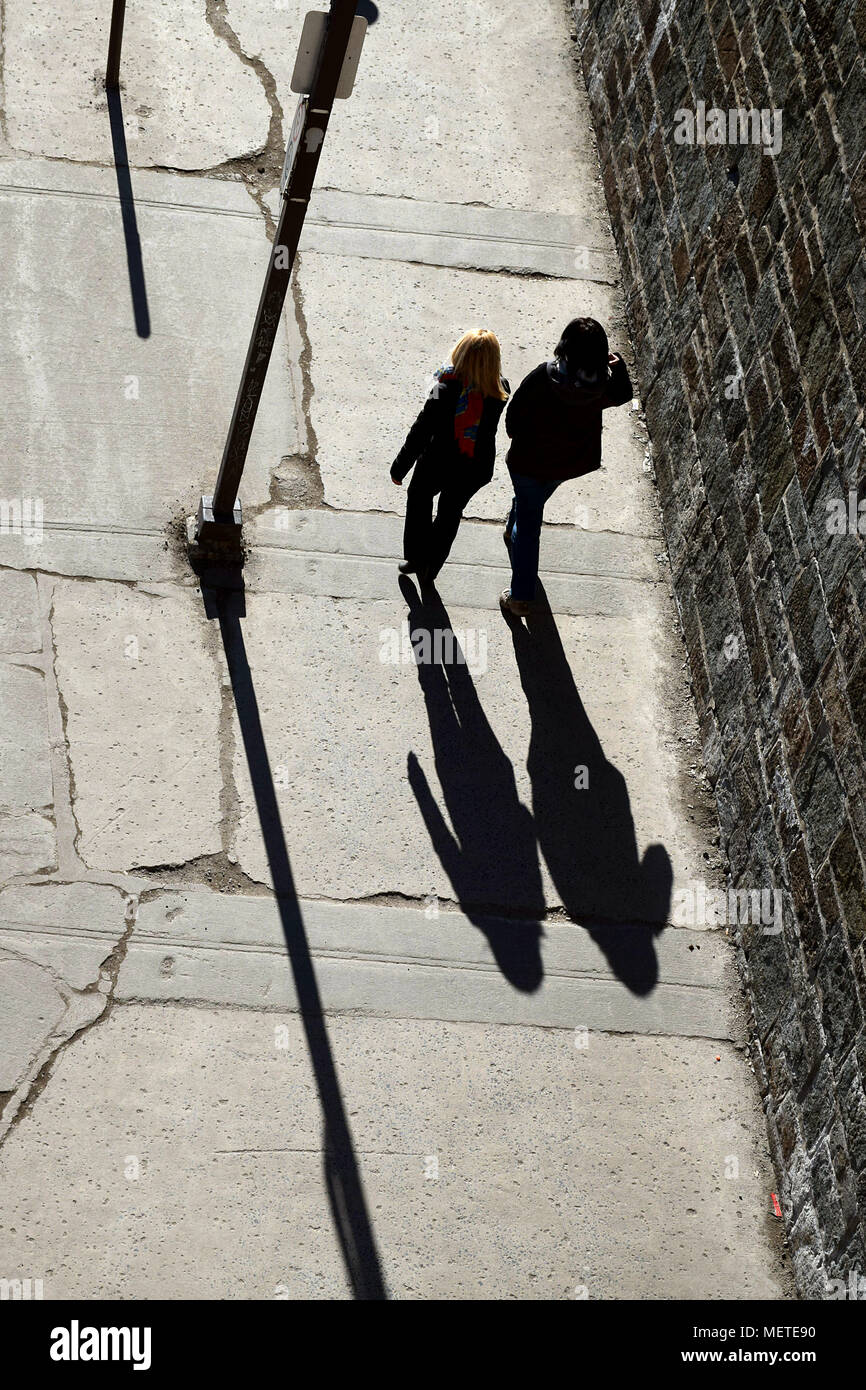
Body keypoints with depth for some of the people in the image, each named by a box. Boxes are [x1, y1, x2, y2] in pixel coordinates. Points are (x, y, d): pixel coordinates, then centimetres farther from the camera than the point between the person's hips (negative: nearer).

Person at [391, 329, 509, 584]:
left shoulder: (446, 390, -28)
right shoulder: (499, 390, -19)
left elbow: (421, 431, -21)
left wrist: (400, 466, -9)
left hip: (438, 464, -3)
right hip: (475, 470, 3)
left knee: (419, 498, 29)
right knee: (450, 514, 26)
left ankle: (416, 558, 37)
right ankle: (429, 570, 40)